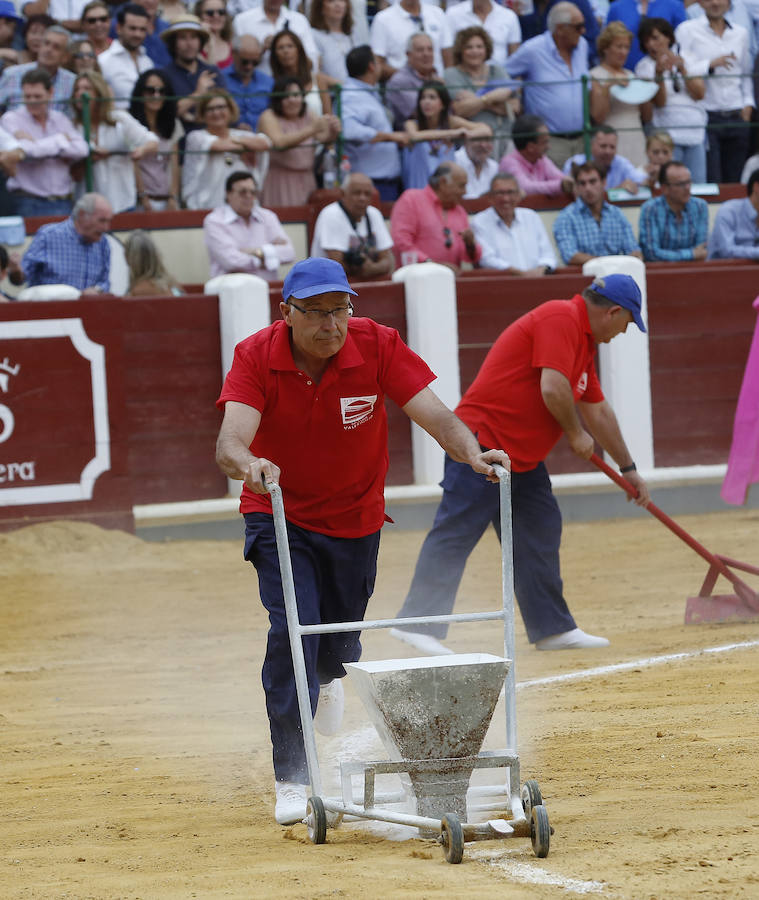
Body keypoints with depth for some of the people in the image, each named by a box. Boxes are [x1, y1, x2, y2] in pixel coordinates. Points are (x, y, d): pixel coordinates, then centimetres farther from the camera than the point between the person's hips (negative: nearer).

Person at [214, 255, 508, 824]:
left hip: (356, 518, 2)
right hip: (279, 515, -2)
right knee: (292, 631, -19)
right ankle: (292, 782, -11)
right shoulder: (257, 356, -21)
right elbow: (230, 441, -34)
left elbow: (435, 415, -26)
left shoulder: (377, 345, -19)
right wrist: (246, 463, -59)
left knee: (338, 645, 15)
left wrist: (472, 455, -47)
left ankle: (329, 681, 55)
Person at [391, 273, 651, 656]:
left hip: (524, 459, 10)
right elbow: (553, 388, -22)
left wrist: (628, 469, 35)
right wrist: (576, 434, -6)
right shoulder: (561, 319, -13)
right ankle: (418, 623, -17)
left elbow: (598, 410, 30)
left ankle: (552, 628, 17)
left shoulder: (583, 340, 20)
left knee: (540, 533, 11)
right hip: (484, 443, -10)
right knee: (457, 533, -13)